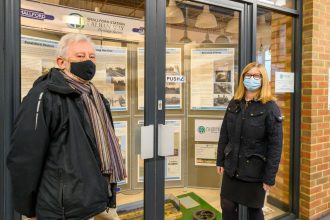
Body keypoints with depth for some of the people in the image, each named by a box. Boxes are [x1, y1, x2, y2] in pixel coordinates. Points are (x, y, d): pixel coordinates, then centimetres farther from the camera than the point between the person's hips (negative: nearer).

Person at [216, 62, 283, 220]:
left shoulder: (270, 107, -10)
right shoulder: (234, 103, 5)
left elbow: (275, 145, -13)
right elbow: (224, 134, 8)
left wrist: (270, 177, -14)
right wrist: (220, 161, 6)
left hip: (255, 171, -4)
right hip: (231, 169, 5)